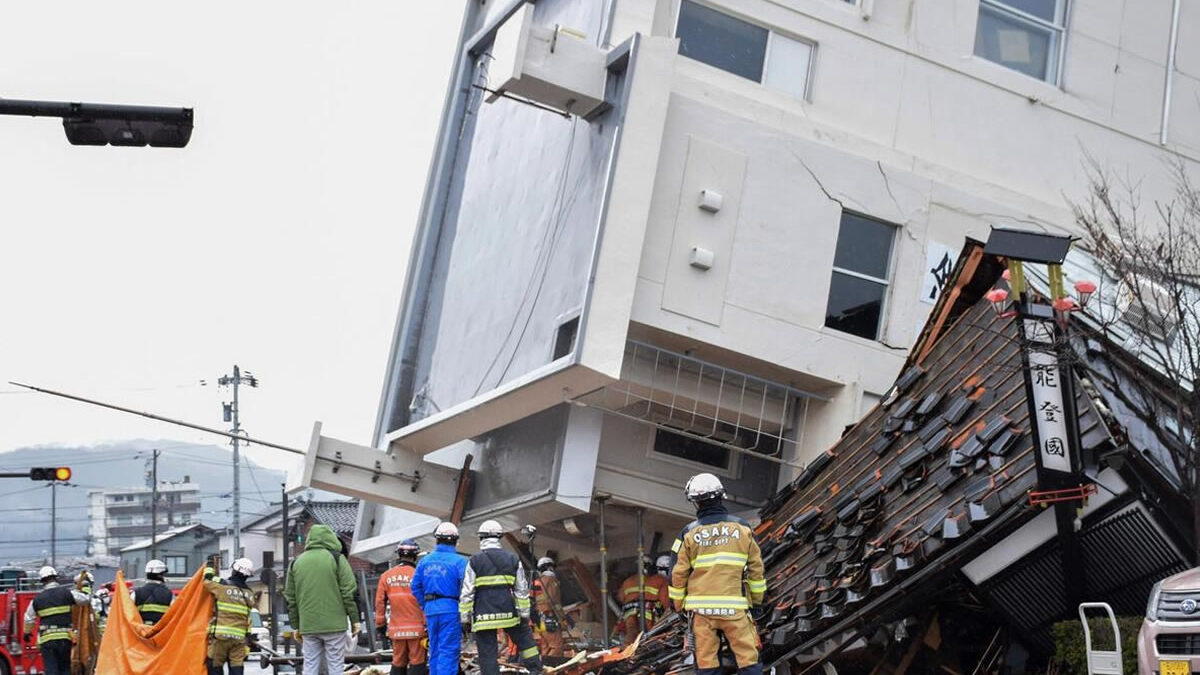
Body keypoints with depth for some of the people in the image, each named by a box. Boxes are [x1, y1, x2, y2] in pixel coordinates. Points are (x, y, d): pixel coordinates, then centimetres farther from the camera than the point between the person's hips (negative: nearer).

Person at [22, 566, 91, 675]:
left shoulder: (38, 599, 7)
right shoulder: (66, 592, -1)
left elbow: (29, 619, 16)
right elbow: (86, 598, -2)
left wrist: (27, 633, 33)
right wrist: (86, 588, 17)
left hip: (46, 639, 0)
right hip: (64, 638, 0)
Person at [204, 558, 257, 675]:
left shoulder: (222, 586, -7)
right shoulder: (249, 594, 9)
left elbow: (207, 581, 9)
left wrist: (209, 567, 23)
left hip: (220, 635, -4)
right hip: (239, 638, 4)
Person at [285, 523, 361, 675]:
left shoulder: (296, 563, 11)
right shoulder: (336, 558, -2)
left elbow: (290, 598, 13)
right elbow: (349, 592, -5)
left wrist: (296, 626, 19)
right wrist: (355, 620, 1)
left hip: (308, 626, 3)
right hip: (334, 624, -3)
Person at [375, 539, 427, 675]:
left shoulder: (386, 576, 4)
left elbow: (379, 603, 7)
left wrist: (380, 626, 15)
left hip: (396, 629, 4)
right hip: (416, 629, -4)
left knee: (398, 664, 13)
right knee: (417, 663, 0)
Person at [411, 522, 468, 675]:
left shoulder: (425, 561, 9)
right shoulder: (459, 561, -8)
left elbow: (415, 587, 9)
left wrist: (425, 606, 16)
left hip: (430, 610, 5)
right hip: (451, 609, -5)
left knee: (434, 649, 15)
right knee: (449, 651, -5)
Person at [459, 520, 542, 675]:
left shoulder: (474, 561, -2)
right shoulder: (513, 560, 5)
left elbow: (467, 593, -3)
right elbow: (522, 591, 6)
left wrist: (465, 617, 3)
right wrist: (524, 614, 12)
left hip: (483, 615, -2)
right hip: (508, 613, 2)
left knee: (487, 654, 0)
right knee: (525, 638, 23)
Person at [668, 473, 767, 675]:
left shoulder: (689, 534, -1)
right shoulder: (742, 528, 2)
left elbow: (678, 573, 1)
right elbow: (756, 567, 7)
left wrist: (678, 602, 16)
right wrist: (757, 598, 20)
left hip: (701, 607, 0)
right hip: (734, 605, 0)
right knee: (748, 658, 3)